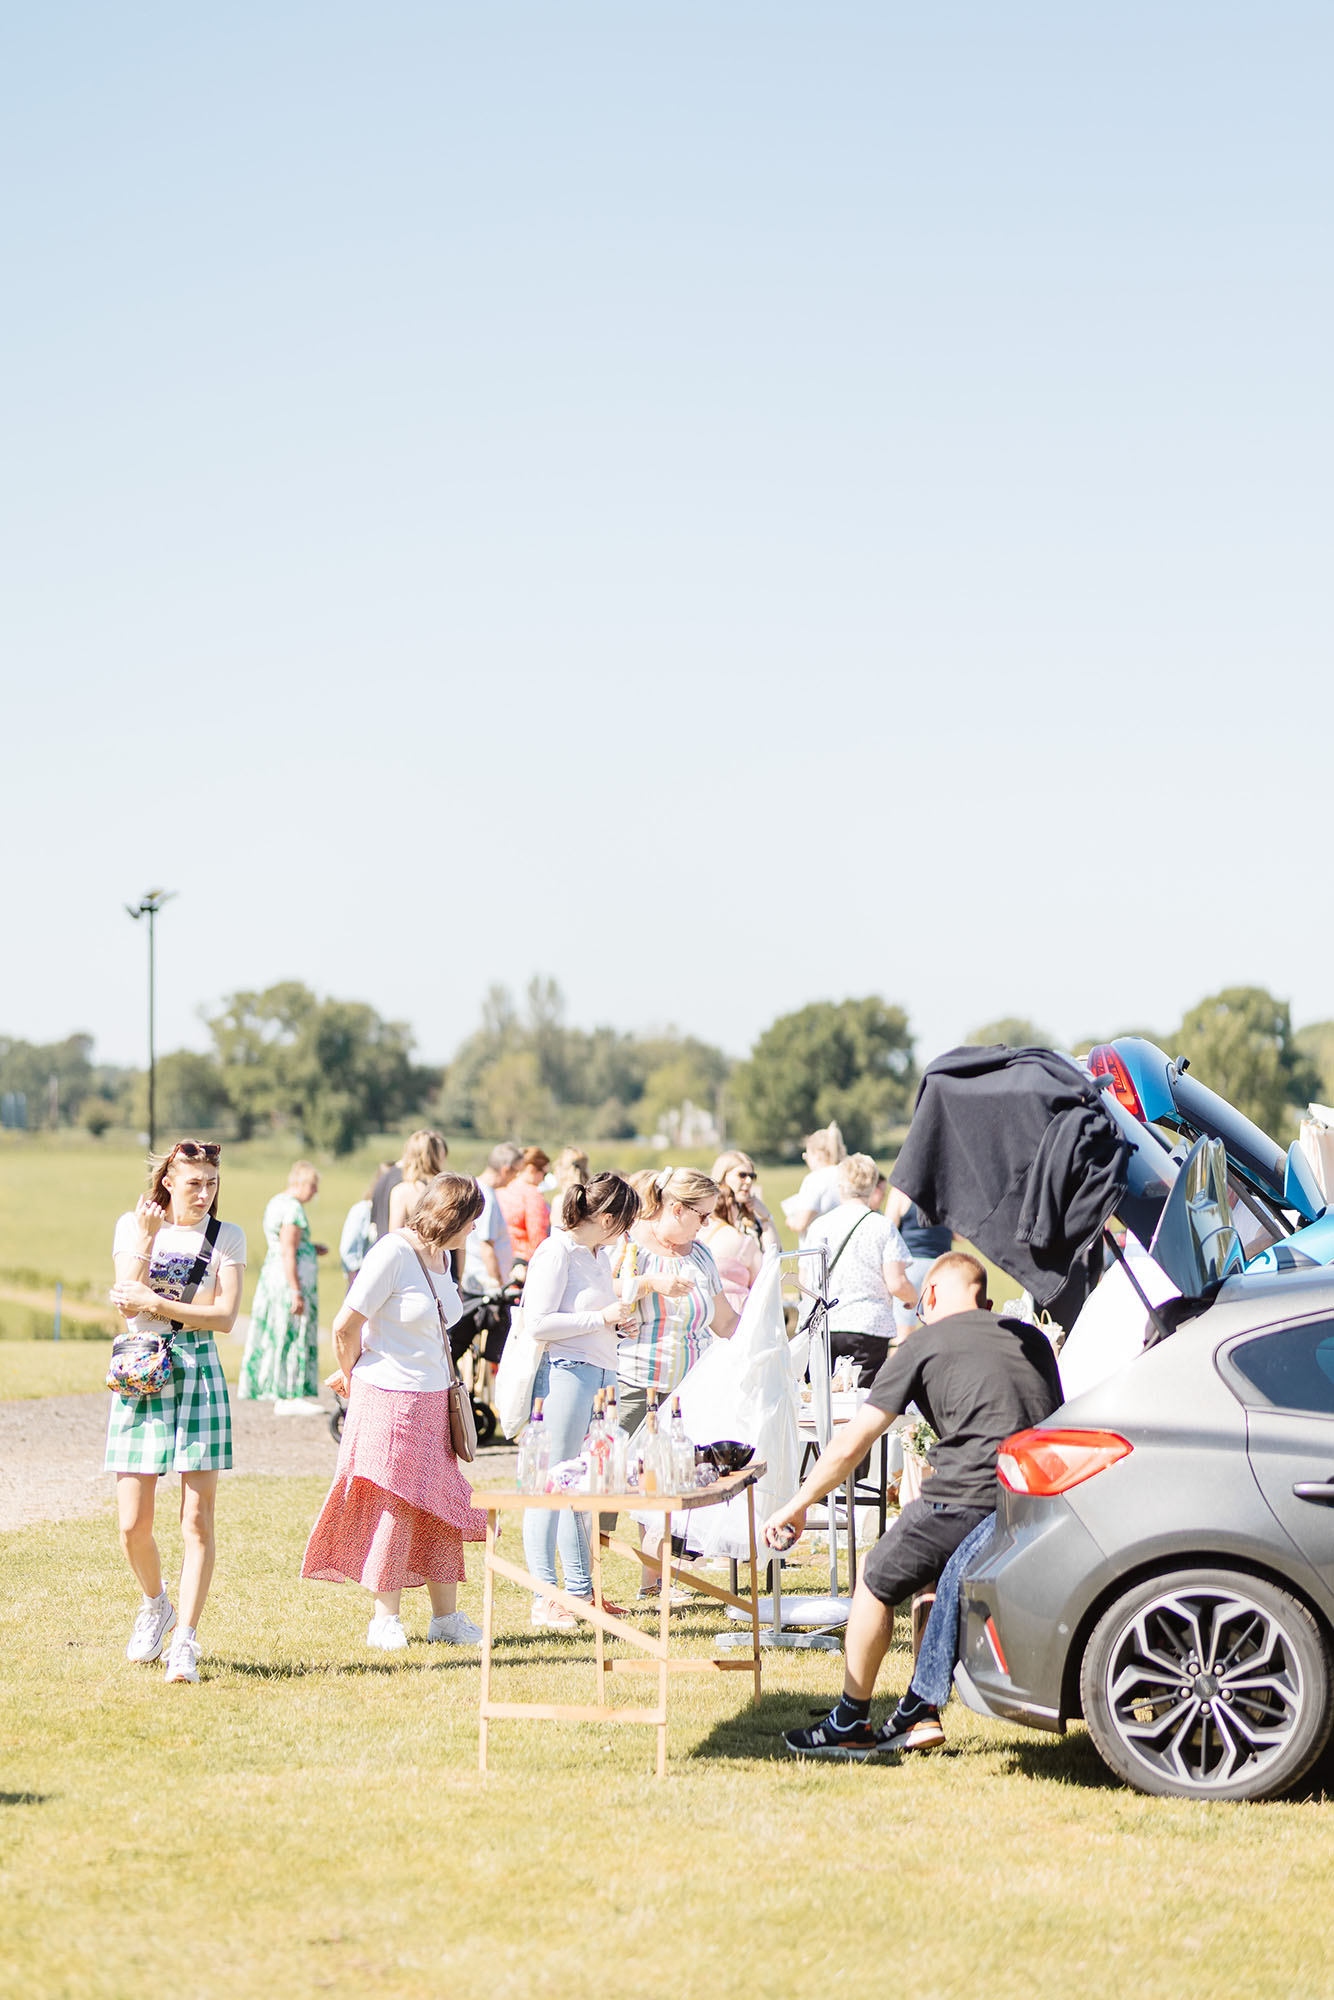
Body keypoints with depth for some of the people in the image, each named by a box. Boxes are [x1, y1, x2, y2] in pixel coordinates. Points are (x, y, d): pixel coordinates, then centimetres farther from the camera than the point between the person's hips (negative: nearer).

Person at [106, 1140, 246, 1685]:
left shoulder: (227, 1236, 5)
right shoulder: (132, 1225, 7)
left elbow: (224, 1316, -6)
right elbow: (126, 1303, -4)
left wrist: (155, 1304, -13)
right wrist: (146, 1240, -12)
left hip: (198, 1373, -1)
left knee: (198, 1520, -7)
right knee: (132, 1525, 0)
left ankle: (185, 1641, -4)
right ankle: (154, 1605, 29)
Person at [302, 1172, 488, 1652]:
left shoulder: (441, 1255, 10)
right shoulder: (393, 1252, -16)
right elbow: (345, 1327, -14)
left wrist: (353, 1373, 15)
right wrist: (353, 1378, 2)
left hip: (434, 1398, 8)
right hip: (389, 1399, -8)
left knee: (443, 1508, 9)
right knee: (395, 1508, -1)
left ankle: (445, 1617, 17)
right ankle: (385, 1621, 10)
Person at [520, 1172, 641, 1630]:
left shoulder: (599, 1255, 17)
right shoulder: (556, 1252, -11)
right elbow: (537, 1322, -17)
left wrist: (620, 1320, 11)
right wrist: (602, 1318, -15)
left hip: (601, 1374, 9)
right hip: (565, 1373, -9)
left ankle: (579, 1588, 19)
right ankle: (544, 1597, 0)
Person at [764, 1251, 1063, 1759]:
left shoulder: (922, 1345, 7)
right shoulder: (1031, 1339, 21)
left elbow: (850, 1445, 6)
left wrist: (797, 1505, 18)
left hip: (969, 1496, -6)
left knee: (875, 1582, 16)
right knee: (934, 1579, 29)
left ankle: (851, 1725, 22)